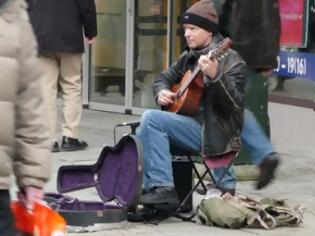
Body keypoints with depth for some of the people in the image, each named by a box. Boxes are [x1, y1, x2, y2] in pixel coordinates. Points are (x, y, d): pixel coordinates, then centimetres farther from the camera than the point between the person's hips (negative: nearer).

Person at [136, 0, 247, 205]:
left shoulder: (230, 60, -10)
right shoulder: (189, 57, 13)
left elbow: (233, 103, -22)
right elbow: (164, 77, 26)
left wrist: (214, 76, -38)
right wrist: (161, 92, 2)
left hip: (214, 132, -8)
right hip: (192, 125, 8)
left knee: (151, 119, -21)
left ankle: (163, 188, -21)